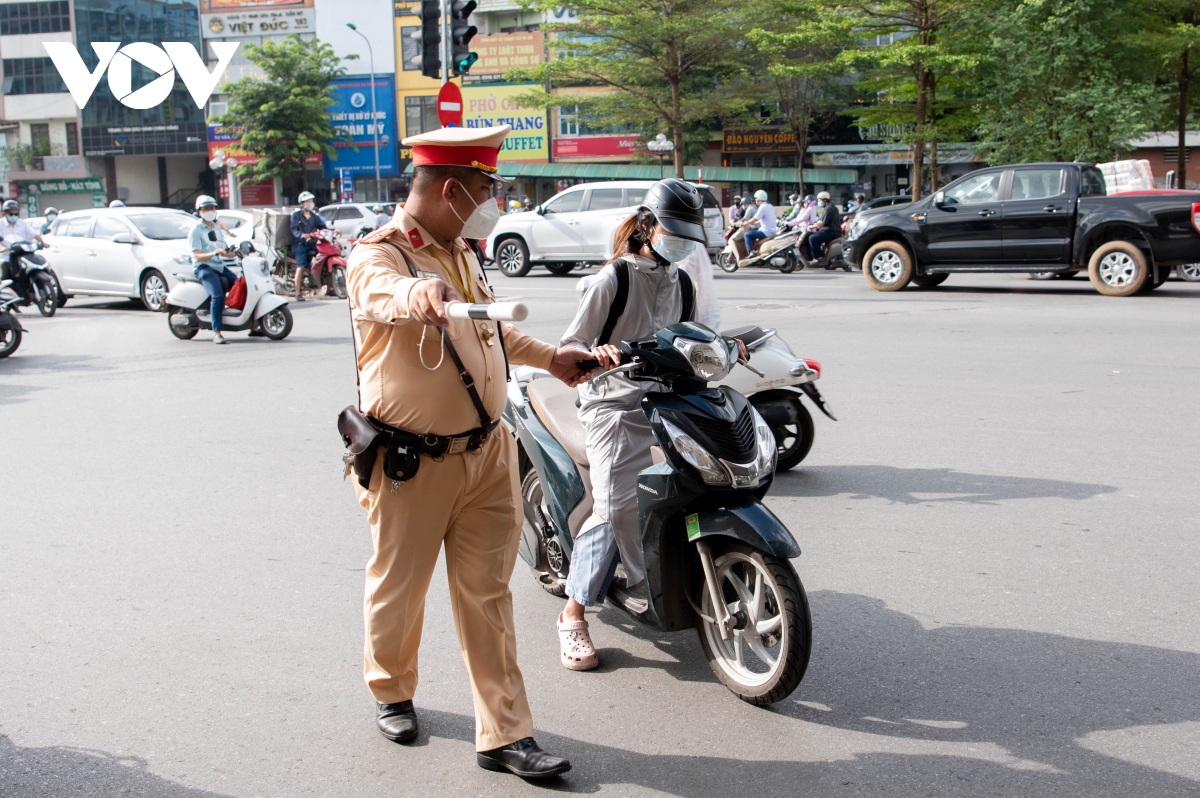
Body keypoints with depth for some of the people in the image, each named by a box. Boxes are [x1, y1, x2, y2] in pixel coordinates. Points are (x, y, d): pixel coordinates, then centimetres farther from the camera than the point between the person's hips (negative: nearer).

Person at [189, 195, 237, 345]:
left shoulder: (217, 229, 19)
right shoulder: (196, 230, -4)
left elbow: (225, 252, 21)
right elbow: (198, 256, -14)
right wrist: (214, 253, -30)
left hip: (220, 267, 7)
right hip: (203, 268, -7)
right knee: (218, 295, -29)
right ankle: (216, 333, -29)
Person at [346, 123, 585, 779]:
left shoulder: (462, 252, 11)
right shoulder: (376, 255, -15)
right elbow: (385, 291, -42)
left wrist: (550, 358, 30)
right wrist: (420, 294, -64)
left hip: (487, 453, 6)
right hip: (413, 465, -6)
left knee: (487, 598, 7)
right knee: (398, 589, 12)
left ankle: (504, 735, 14)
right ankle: (390, 691, 40)